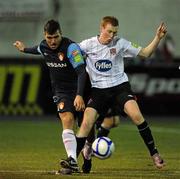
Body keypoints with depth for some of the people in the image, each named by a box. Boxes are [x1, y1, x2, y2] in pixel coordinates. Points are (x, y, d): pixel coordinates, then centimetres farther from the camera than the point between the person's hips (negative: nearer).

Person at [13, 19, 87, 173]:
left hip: (78, 90, -3)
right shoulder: (44, 47, -1)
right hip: (61, 90, 3)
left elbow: (81, 72, -27)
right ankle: (73, 161, -34)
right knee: (67, 120, -21)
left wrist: (79, 95, -37)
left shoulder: (71, 47, -21)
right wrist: (24, 49, 46)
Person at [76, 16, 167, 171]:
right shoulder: (88, 45, -3)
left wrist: (158, 38, -8)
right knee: (86, 124, -12)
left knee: (136, 115, -22)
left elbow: (144, 53, 4)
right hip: (99, 90, 1)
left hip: (120, 87, -1)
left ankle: (154, 153, -10)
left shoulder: (121, 43, -2)